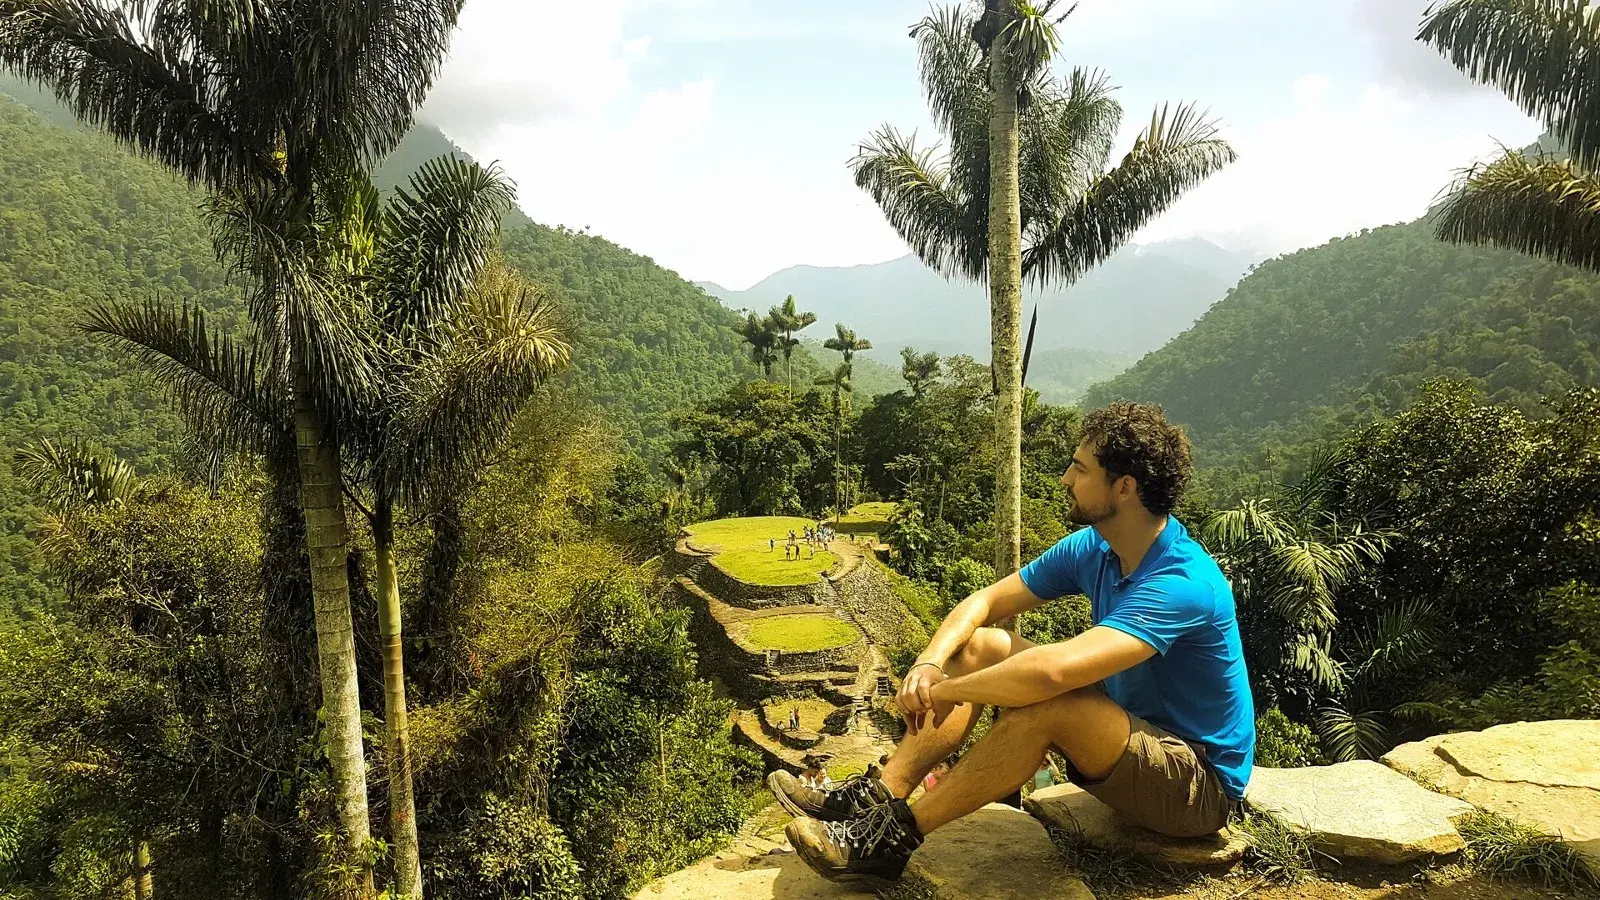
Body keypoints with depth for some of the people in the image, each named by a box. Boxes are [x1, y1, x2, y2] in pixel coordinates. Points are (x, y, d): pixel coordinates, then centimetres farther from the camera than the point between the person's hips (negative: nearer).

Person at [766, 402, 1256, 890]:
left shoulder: (1182, 583, -31)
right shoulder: (1092, 547, -5)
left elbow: (1050, 670, -44)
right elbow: (984, 602, 1)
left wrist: (943, 690, -29)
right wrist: (929, 663, -19)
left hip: (1202, 783, -8)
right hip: (1132, 729, 8)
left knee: (1043, 704, -35)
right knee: (980, 646, -4)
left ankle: (895, 838, -19)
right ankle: (878, 798, -12)